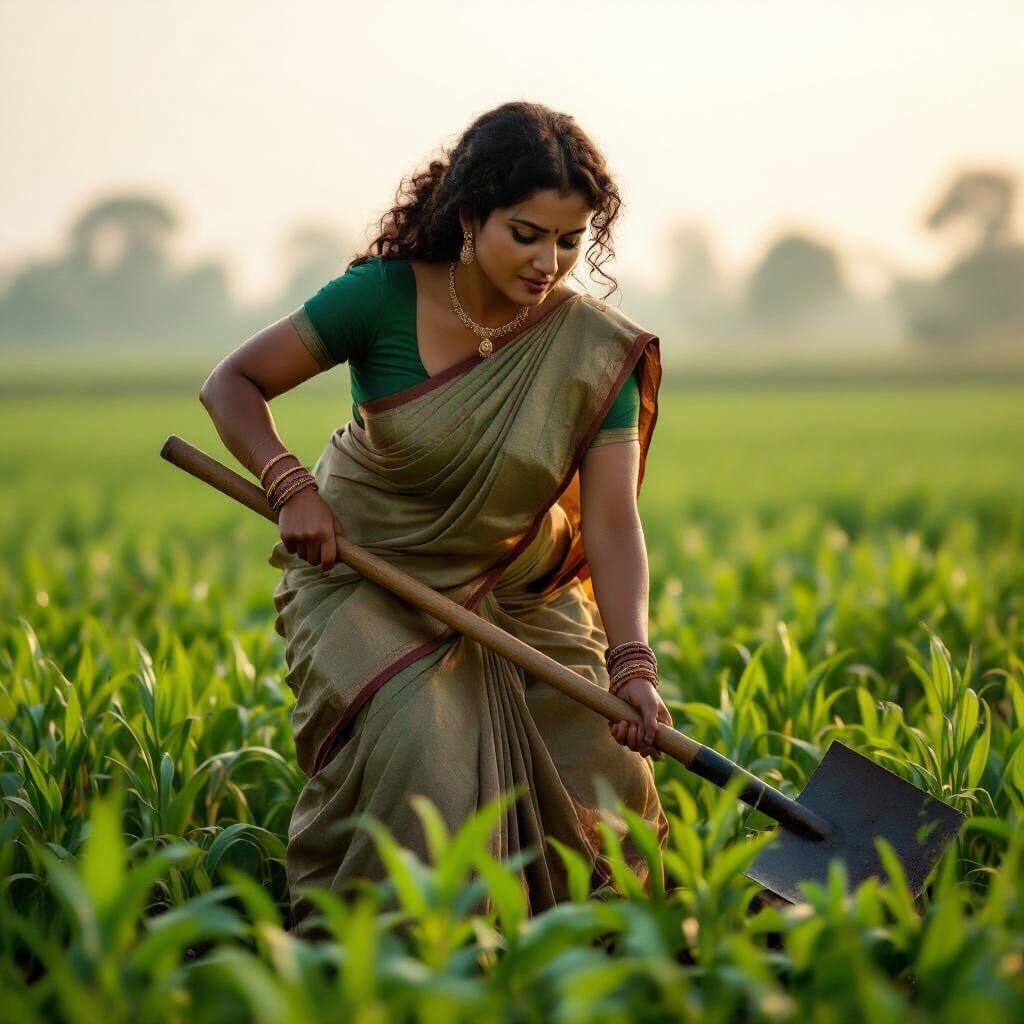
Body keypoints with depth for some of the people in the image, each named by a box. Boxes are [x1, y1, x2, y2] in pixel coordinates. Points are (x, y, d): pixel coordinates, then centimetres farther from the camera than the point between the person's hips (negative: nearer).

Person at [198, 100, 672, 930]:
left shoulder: (599, 351, -15)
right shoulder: (386, 296, -18)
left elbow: (612, 521, -21)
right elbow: (232, 384, -10)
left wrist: (631, 664, -34)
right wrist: (291, 485, -26)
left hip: (518, 598, 3)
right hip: (363, 576, -2)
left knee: (596, 779, -1)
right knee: (414, 752, -27)